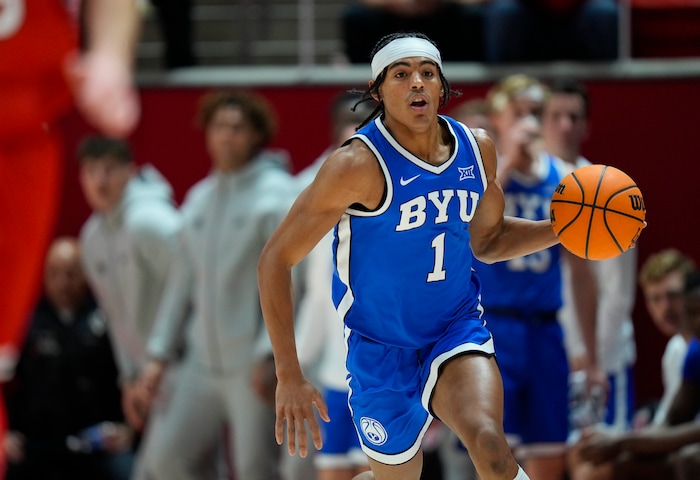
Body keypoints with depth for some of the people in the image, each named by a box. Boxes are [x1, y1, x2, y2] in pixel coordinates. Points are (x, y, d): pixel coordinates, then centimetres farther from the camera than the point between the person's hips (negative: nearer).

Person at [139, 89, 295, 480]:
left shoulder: (277, 194, -5)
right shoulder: (200, 198, 15)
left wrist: (267, 353, -19)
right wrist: (160, 352, 14)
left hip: (251, 364, -7)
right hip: (204, 359, 7)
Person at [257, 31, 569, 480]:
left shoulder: (477, 148, -3)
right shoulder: (360, 165, -20)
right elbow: (276, 260, -16)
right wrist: (290, 377, -21)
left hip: (458, 329, 2)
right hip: (382, 349, -2)